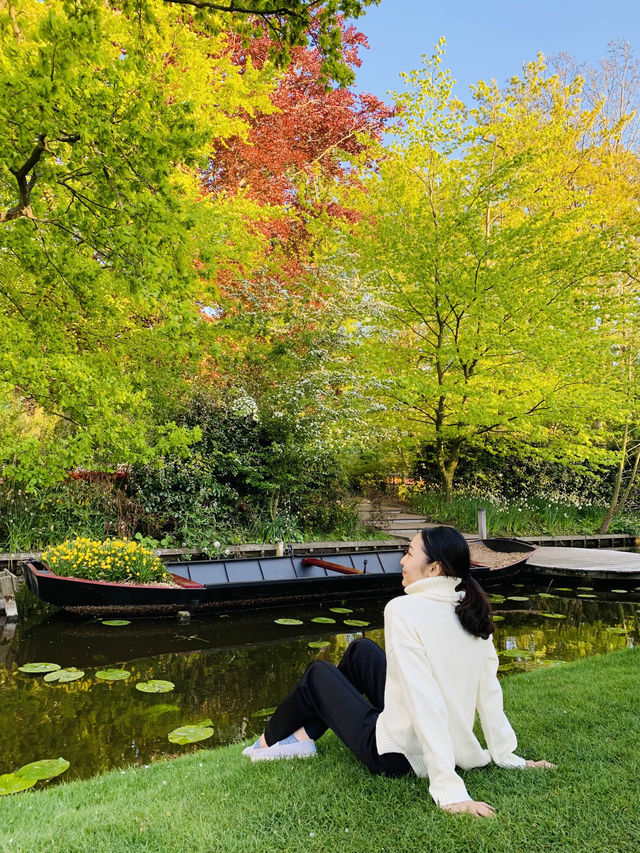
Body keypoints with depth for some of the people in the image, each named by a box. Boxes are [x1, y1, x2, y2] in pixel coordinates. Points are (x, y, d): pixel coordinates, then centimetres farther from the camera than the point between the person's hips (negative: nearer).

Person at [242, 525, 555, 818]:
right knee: (360, 649, 19)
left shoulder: (404, 610, -27)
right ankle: (303, 736, 32)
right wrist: (507, 756, 8)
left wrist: (449, 790, -30)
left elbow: (426, 702, -31)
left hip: (397, 757, -7)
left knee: (317, 674, 15)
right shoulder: (470, 609, -6)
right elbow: (489, 690, -1)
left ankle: (269, 742, 41)